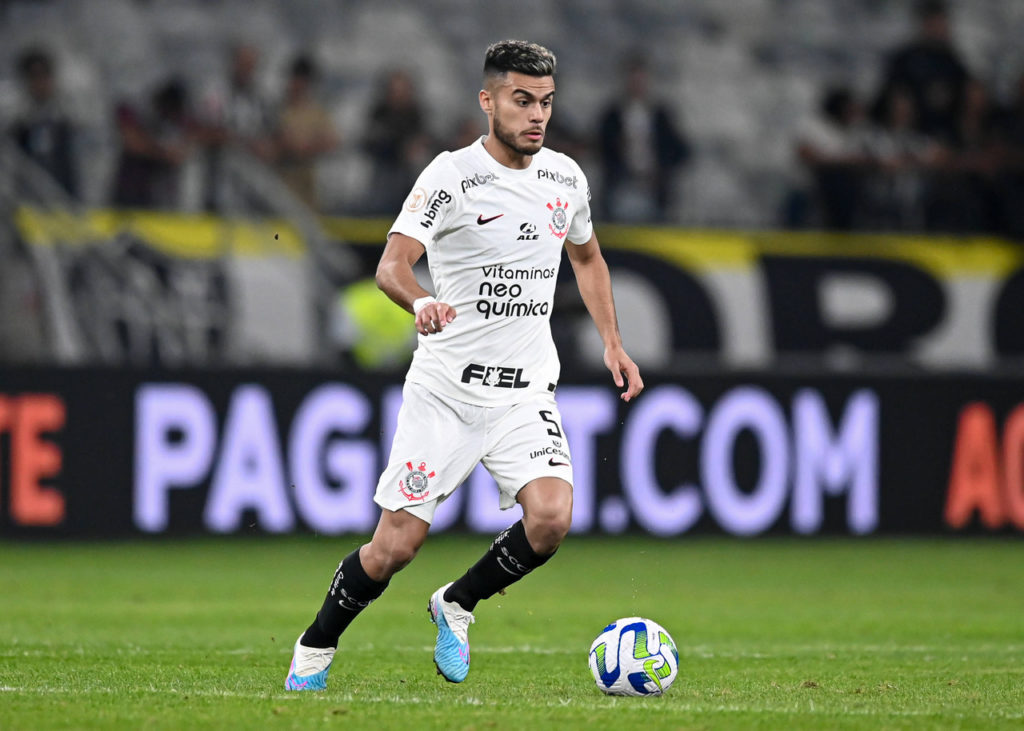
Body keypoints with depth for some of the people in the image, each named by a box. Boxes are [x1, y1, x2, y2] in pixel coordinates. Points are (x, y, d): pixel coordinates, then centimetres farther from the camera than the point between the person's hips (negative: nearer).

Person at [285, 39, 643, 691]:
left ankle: (458, 604, 7)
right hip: (444, 388, -4)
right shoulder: (453, 176, -10)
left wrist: (612, 341, 18)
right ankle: (315, 651, 21)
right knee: (395, 546, -4)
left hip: (526, 393, 4)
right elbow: (392, 264, -21)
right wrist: (420, 302, -42)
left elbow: (587, 256, 26)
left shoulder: (565, 177, 6)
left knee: (552, 518, -20)